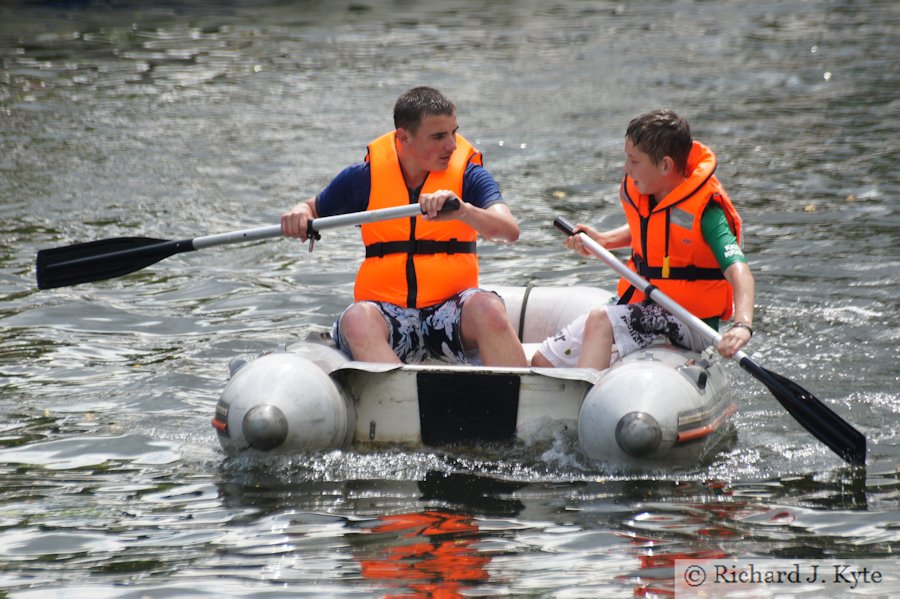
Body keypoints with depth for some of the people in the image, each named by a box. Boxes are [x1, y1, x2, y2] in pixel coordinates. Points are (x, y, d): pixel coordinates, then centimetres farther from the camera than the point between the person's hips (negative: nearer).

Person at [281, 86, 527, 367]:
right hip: (385, 311, 0)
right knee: (356, 319, -34)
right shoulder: (365, 177, 7)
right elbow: (314, 209, 22)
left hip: (450, 312, 0)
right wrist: (299, 214, -3)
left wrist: (462, 210, -33)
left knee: (487, 307, -33)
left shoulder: (468, 175, 3)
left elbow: (510, 231, -13)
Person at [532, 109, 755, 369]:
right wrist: (604, 240, 9)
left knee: (601, 320, -33)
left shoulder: (703, 211, -19)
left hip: (689, 327, -8)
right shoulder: (639, 192, 3)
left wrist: (742, 326, -48)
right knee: (542, 361, -4)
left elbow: (738, 271, -31)